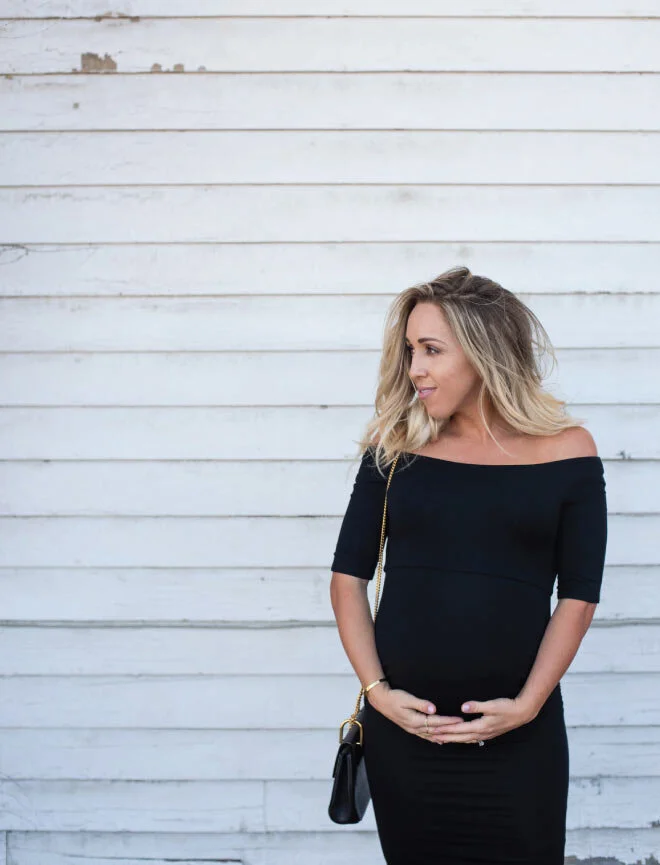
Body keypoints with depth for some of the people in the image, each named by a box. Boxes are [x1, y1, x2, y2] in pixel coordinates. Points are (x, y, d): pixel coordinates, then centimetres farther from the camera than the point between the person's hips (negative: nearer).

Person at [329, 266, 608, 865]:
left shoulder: (567, 450, -1)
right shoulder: (396, 445, 3)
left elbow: (578, 596, -1)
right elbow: (348, 576, 4)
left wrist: (527, 704, -9)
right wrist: (377, 690, -6)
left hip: (518, 738, -1)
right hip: (401, 726, 2)